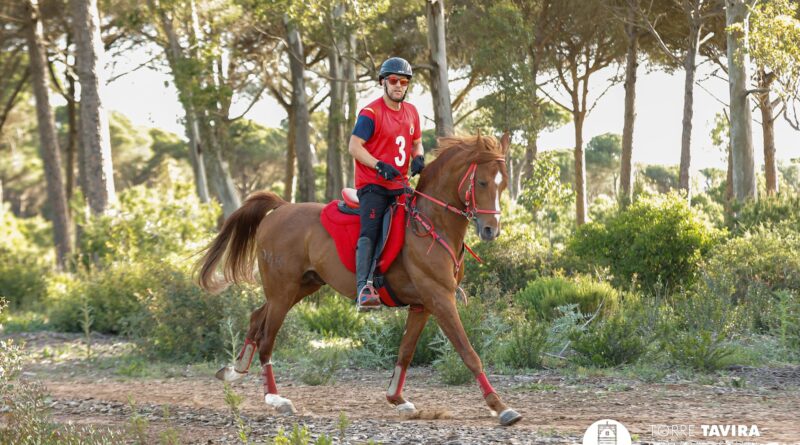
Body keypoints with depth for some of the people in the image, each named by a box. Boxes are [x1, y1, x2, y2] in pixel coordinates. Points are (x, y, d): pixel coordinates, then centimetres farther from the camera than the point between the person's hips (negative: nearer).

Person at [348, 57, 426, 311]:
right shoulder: (371, 113, -8)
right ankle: (363, 287, -35)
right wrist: (379, 166, -24)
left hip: (400, 185, 7)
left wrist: (418, 158, 1)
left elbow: (416, 143, 25)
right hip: (372, 185, -7)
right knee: (370, 232, -23)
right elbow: (354, 146, -12)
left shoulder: (411, 113, 14)